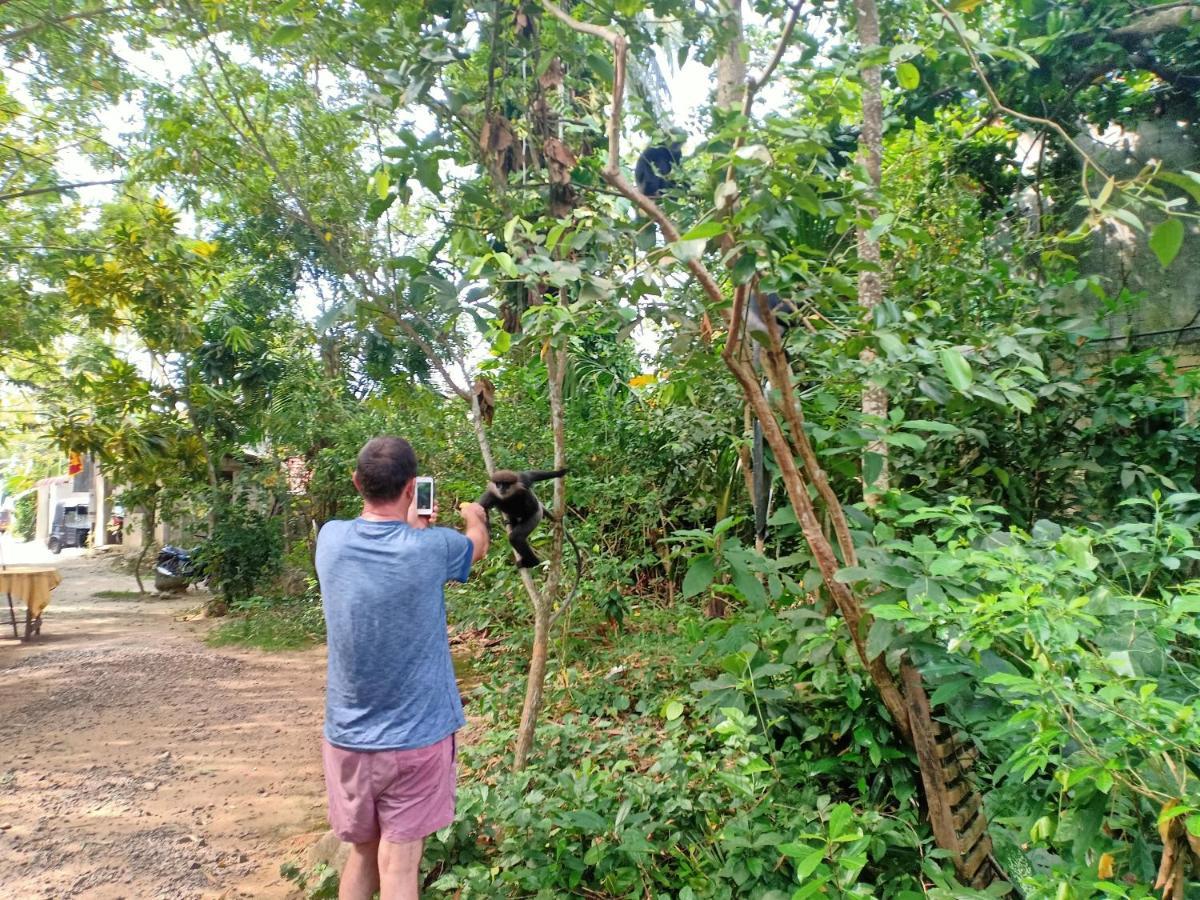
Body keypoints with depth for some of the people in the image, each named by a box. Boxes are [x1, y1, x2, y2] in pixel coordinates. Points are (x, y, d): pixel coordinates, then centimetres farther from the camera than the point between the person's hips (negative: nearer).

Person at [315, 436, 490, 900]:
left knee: (362, 855, 20)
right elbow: (478, 544, 9)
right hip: (416, 738, -4)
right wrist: (475, 515, 30)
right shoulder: (432, 546, -16)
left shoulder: (331, 539, -8)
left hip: (347, 738, 4)